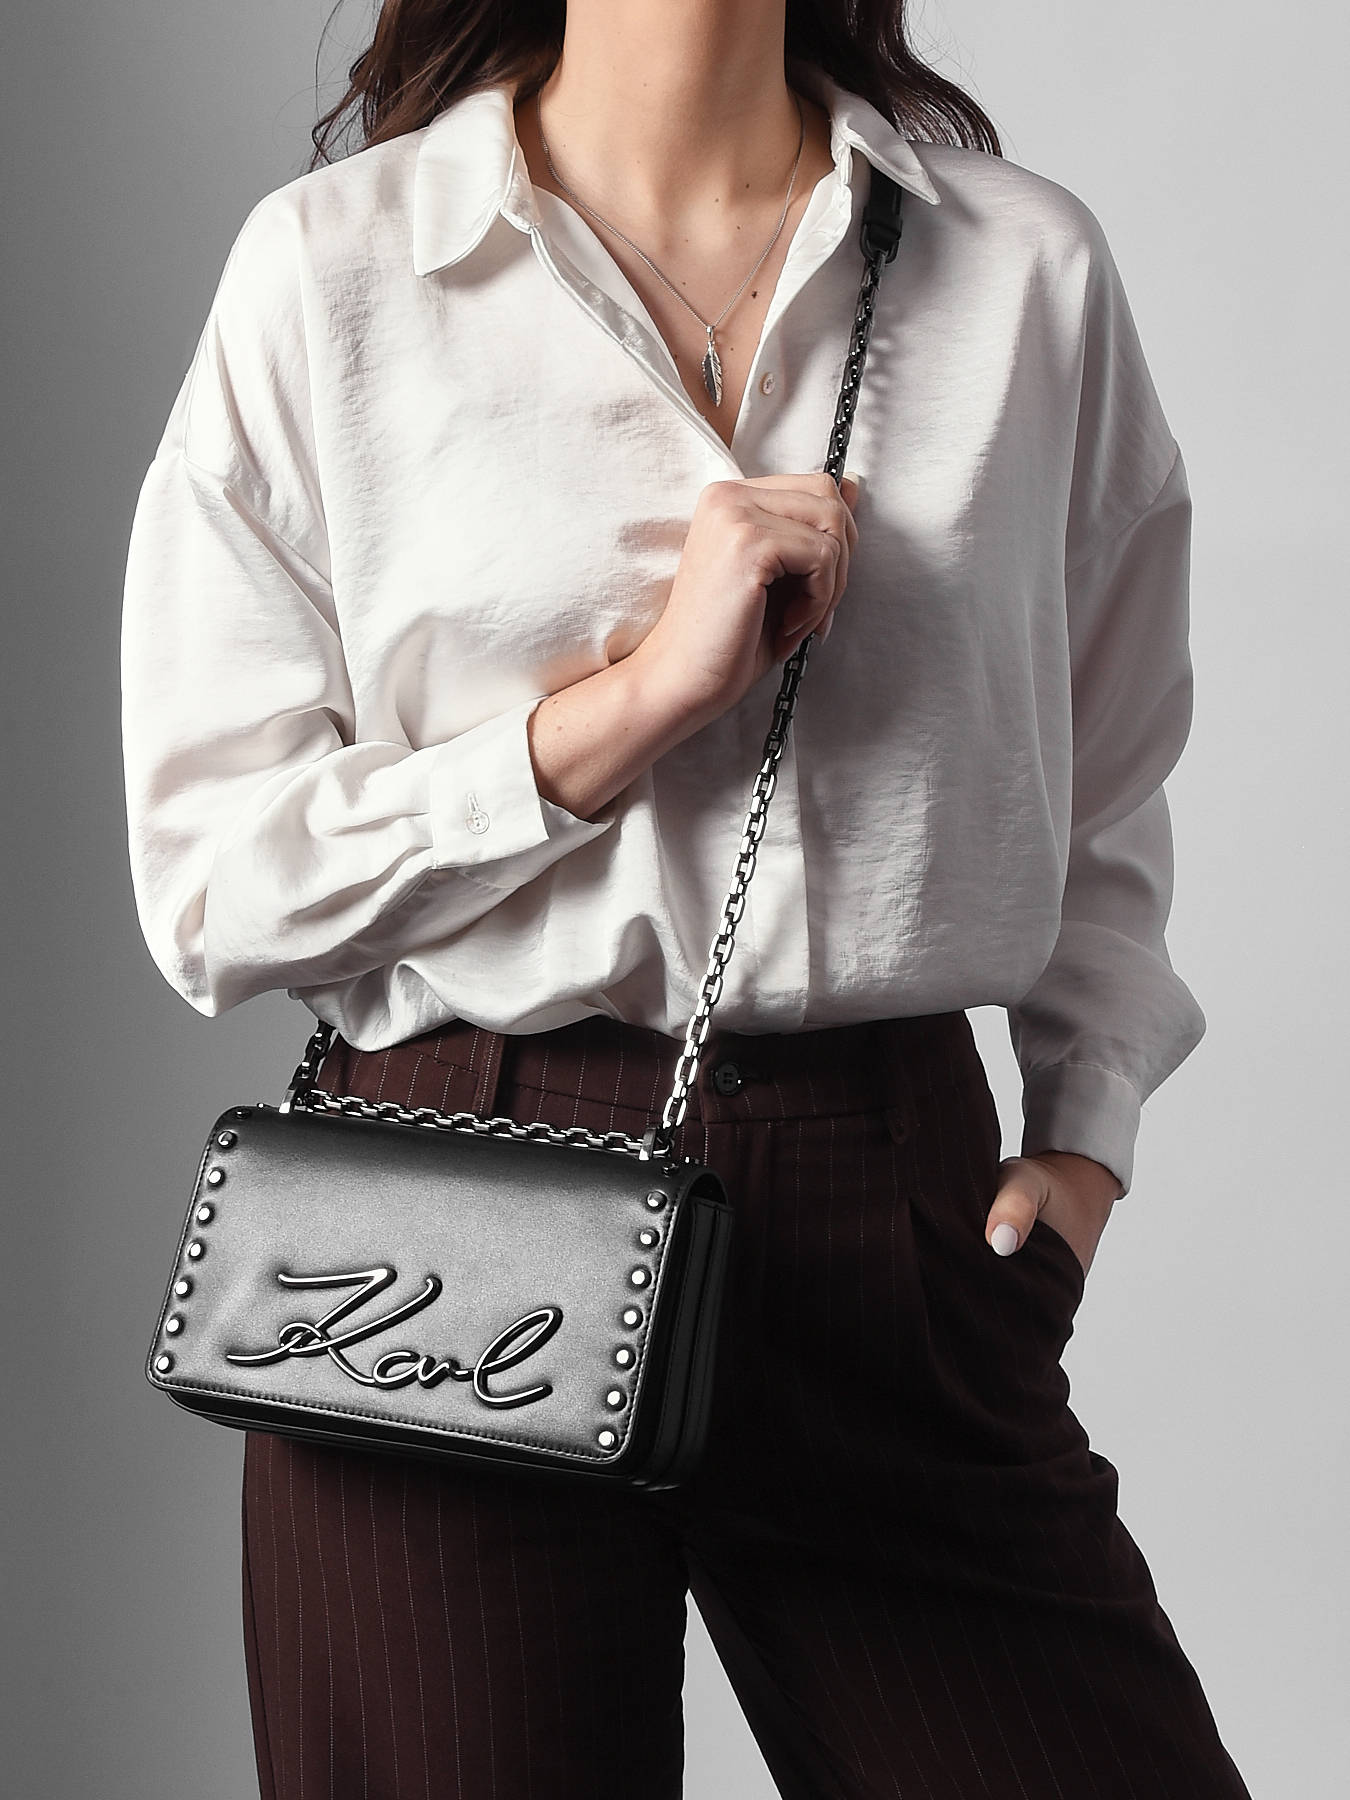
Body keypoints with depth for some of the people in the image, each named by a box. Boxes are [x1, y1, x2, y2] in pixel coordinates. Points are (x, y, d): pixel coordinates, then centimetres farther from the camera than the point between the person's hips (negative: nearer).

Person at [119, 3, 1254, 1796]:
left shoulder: (1032, 263, 7)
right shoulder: (330, 264, 0)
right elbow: (211, 882, -3)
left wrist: (1080, 1144, 4)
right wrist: (633, 700, -12)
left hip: (898, 1230, 2)